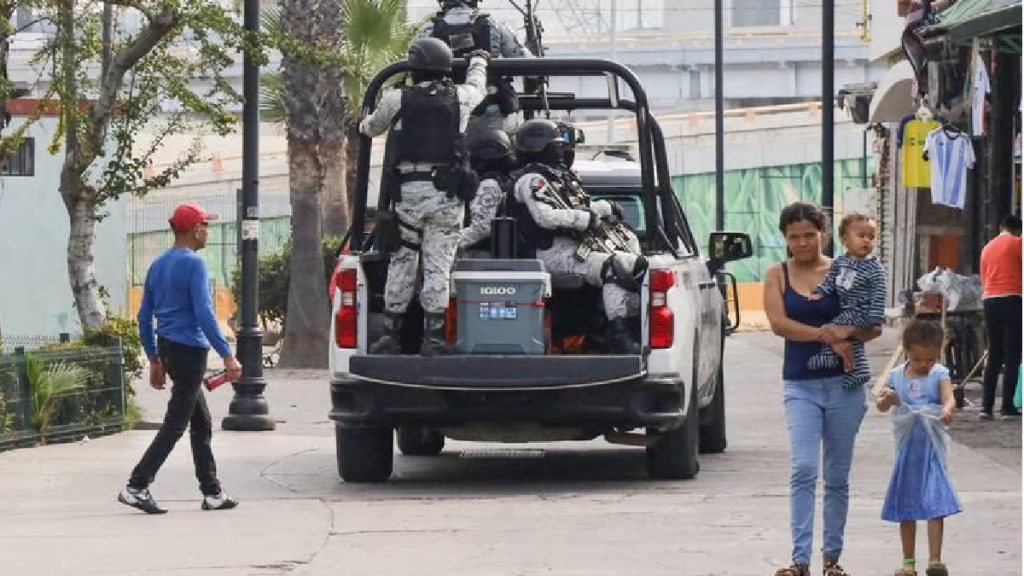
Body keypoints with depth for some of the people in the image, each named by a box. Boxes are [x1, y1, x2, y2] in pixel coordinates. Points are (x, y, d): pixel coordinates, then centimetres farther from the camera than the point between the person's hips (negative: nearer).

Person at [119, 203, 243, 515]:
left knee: (202, 424, 13)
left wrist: (154, 359, 20)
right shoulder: (193, 263, -13)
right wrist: (227, 356, -19)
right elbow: (203, 314, -20)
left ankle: (212, 492, 15)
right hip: (190, 350, -9)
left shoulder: (158, 265, 12)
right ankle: (136, 487, -9)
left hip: (167, 349, 9)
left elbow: (144, 316, 14)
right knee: (174, 426, -6)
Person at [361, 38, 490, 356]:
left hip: (408, 190, 0)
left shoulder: (397, 99, 2)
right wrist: (479, 61, 53)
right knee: (438, 265, 1)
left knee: (401, 262, 8)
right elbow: (478, 85, 30)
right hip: (447, 193, 0)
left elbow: (370, 127, 22)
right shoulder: (461, 97, 5)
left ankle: (391, 335, 8)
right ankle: (433, 338, -2)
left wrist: (364, 125, 48)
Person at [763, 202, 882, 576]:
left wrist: (847, 332, -19)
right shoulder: (777, 275, 5)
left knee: (837, 476, 7)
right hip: (800, 385, -1)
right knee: (803, 470, -15)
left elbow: (875, 326, 0)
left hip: (844, 383, 1)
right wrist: (821, 334, -19)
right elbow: (778, 323, -10)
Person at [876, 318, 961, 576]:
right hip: (906, 446, 4)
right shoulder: (897, 375, 2)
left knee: (935, 503, -10)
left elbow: (949, 397, -22)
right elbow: (881, 404, -2)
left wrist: (947, 409, -44)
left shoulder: (939, 375, -6)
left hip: (932, 446, -3)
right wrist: (887, 399, -25)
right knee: (906, 506, 11)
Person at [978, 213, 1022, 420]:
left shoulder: (987, 248, 17)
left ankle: (986, 406, 3)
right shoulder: (1016, 243, -1)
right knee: (1012, 357, -3)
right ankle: (1008, 407, -6)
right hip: (1011, 299, -6)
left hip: (989, 300, 6)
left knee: (994, 356, 10)